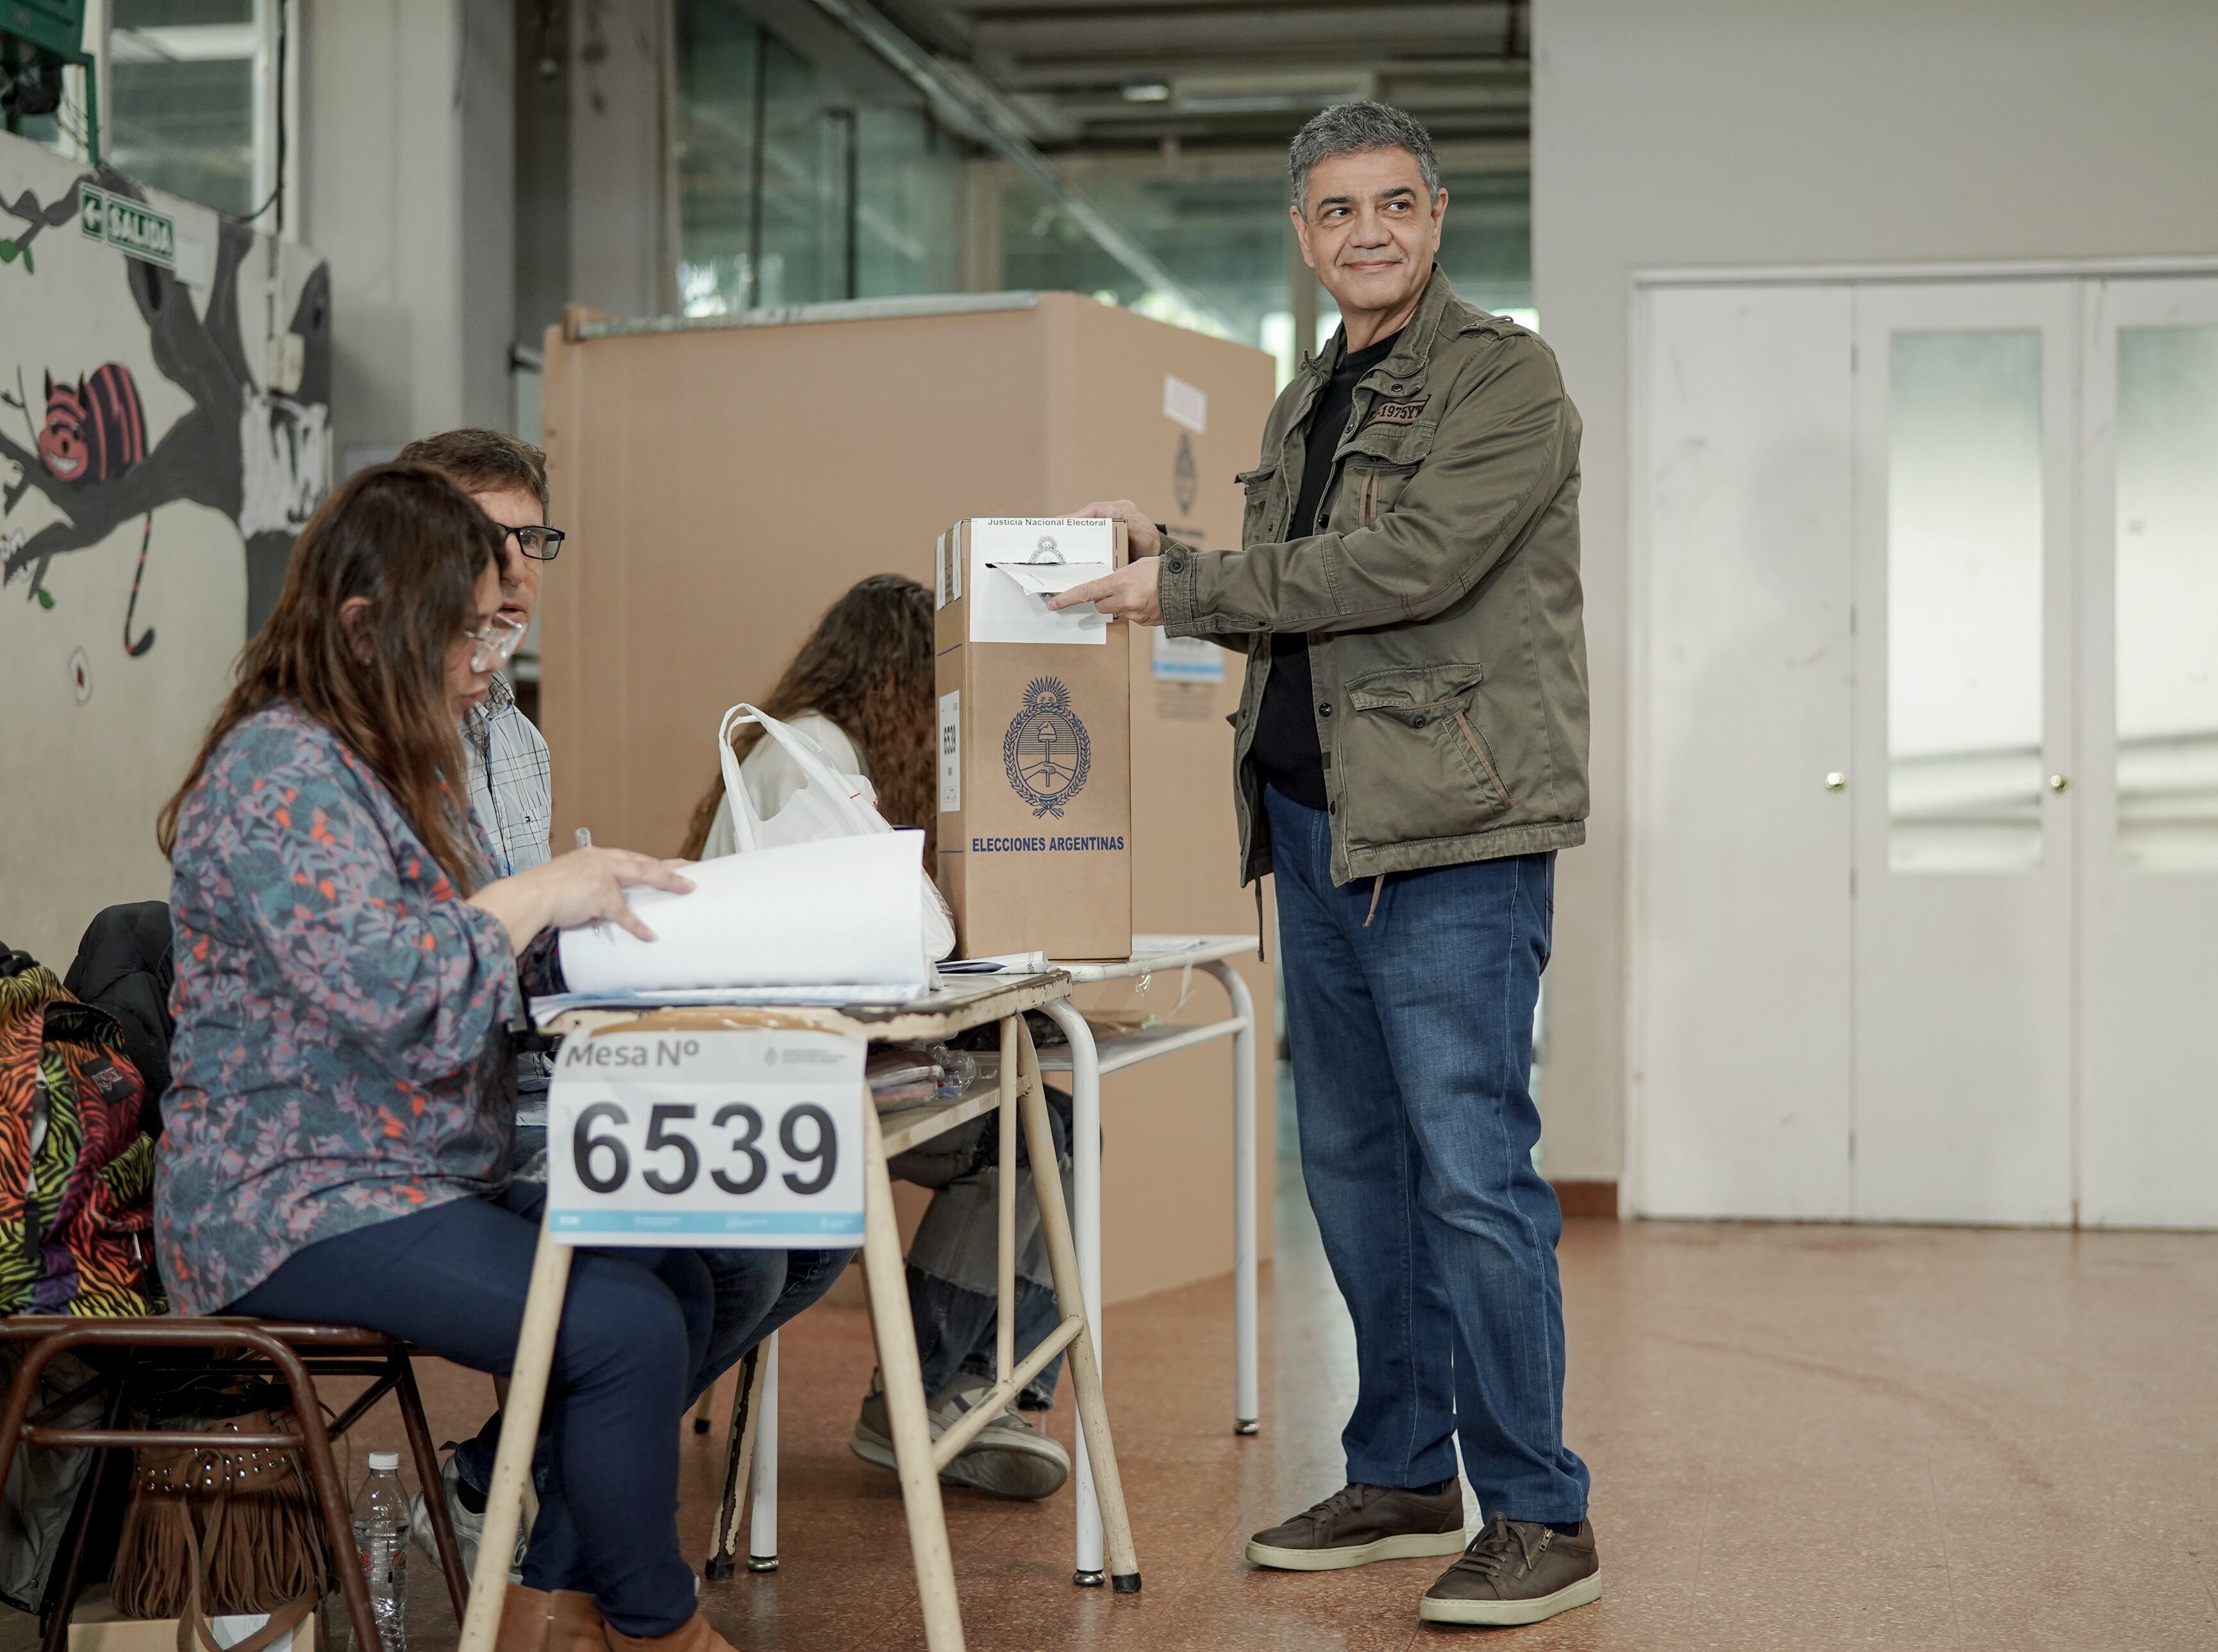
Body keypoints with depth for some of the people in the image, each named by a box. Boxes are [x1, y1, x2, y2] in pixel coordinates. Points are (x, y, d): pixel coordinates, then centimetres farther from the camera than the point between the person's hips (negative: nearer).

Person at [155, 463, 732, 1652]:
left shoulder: (400, 767, 15)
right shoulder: (280, 773, -17)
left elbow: (488, 963, 17)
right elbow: (384, 990, -29)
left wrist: (595, 913, -1)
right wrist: (538, 896, -19)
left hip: (425, 1184, 10)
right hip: (295, 1211, -10)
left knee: (675, 1278, 1)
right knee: (624, 1332, -20)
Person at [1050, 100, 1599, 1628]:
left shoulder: (1505, 378, -7)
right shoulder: (1306, 406, 19)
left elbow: (1409, 564, -20)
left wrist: (1182, 590, -14)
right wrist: (1163, 560, 6)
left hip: (1454, 833, -8)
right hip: (1315, 822, 9)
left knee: (1472, 1171, -9)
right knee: (1355, 1163, 13)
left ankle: (1543, 1520, 0)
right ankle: (1403, 1480, 24)